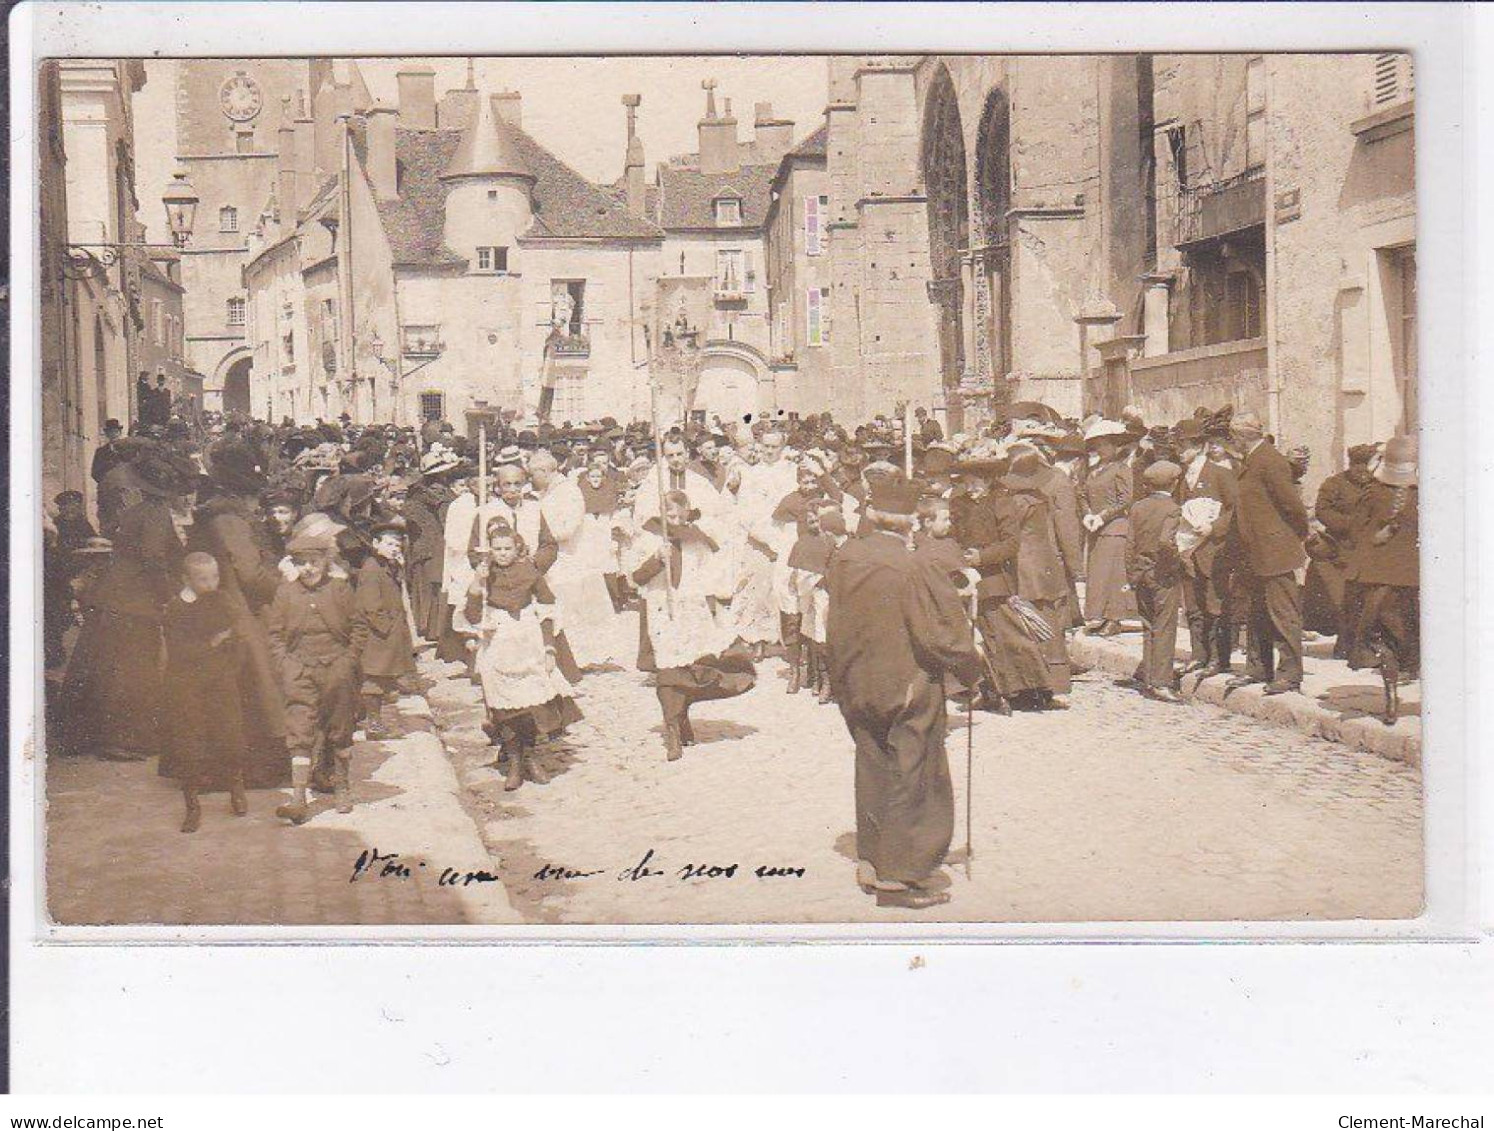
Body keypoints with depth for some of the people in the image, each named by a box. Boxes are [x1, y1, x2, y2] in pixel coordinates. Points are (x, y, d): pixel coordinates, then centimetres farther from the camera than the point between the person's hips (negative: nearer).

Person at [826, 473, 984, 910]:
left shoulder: (843, 559, -5)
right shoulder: (913, 569, -22)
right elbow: (941, 631, -16)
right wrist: (969, 669, 0)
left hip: (856, 689, 6)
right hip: (908, 689, -6)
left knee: (872, 774, 18)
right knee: (909, 778, 5)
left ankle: (870, 862, 27)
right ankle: (900, 875, 10)